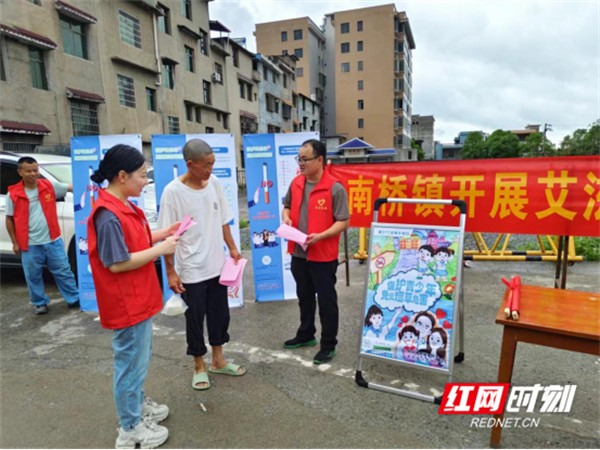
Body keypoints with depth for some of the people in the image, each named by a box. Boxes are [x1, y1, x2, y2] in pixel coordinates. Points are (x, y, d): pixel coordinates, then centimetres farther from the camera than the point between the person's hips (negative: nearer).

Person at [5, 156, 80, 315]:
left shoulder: (49, 186, -2)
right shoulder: (13, 193, -4)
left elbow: (72, 187, -4)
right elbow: (9, 220, 3)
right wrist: (15, 242, 2)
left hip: (53, 241, 0)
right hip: (30, 245, 0)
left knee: (63, 272, 8)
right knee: (33, 276, 12)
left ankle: (74, 299, 20)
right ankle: (40, 303, 30)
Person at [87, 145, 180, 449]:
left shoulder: (122, 206, 5)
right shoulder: (108, 215, -26)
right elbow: (117, 263, -26)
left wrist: (164, 233, 4)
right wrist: (160, 249, -20)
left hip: (139, 299, 10)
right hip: (126, 304, -10)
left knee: (139, 358, 25)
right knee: (131, 363, 7)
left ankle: (138, 404, 45)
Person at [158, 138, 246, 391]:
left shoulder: (214, 183, -1)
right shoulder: (173, 191, -16)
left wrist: (232, 248, 6)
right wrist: (170, 271, -12)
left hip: (217, 265, 5)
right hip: (191, 271, -5)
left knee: (220, 314, 17)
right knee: (195, 319, 11)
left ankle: (218, 360, 38)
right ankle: (199, 366, 32)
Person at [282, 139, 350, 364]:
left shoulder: (335, 188, -15)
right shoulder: (296, 183, 5)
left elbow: (344, 221, -14)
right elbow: (287, 206, 19)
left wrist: (320, 236, -26)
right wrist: (286, 217, -3)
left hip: (323, 256, -6)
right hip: (298, 253, 6)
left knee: (326, 300, 7)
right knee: (304, 296, 21)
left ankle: (329, 345, 23)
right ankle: (306, 335, 41)